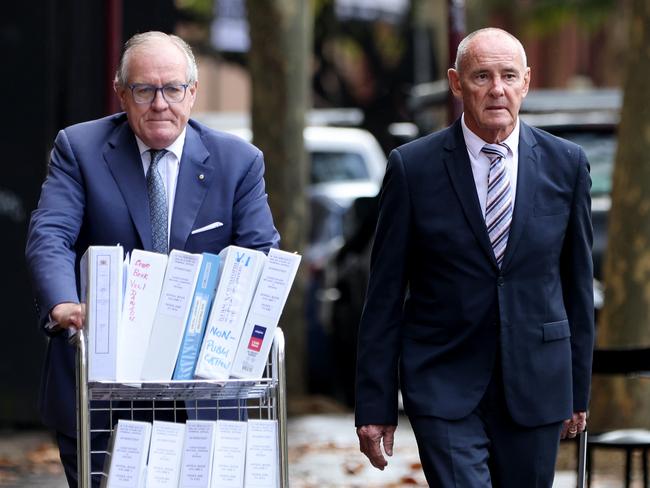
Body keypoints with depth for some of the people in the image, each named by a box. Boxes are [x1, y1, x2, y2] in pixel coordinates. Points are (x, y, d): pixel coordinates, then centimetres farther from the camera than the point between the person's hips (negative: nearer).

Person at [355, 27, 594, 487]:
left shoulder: (566, 163, 3)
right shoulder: (413, 167, -4)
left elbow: (578, 281, 10)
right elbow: (385, 294, -1)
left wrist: (579, 389, 11)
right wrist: (375, 405, -3)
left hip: (536, 385, 3)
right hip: (445, 389, -3)